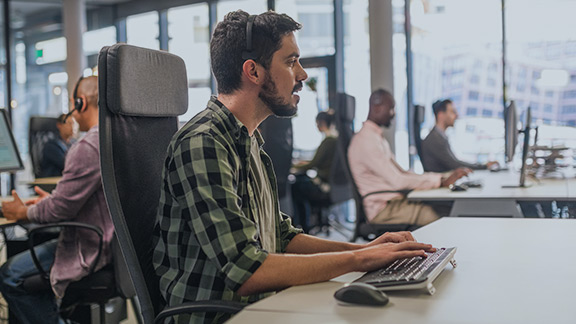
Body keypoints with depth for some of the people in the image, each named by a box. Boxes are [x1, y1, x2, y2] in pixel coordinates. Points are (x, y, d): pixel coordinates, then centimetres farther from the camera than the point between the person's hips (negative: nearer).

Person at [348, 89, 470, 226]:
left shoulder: (377, 138, 20)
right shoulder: (366, 141, -15)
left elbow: (400, 172, 19)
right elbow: (397, 180, -20)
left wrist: (445, 178, 8)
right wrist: (442, 181, -17)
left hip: (394, 201, 9)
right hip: (383, 209, -9)